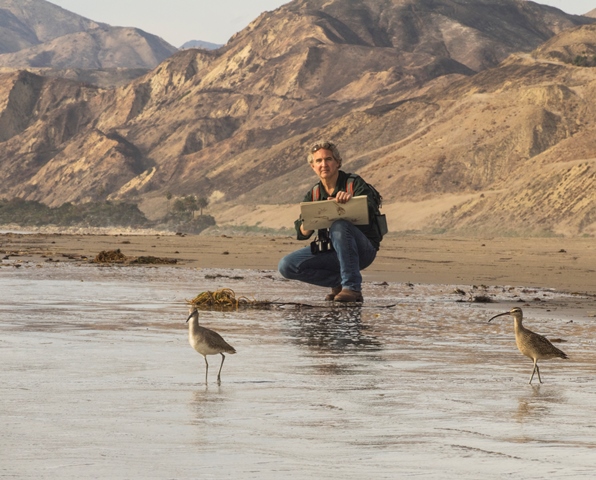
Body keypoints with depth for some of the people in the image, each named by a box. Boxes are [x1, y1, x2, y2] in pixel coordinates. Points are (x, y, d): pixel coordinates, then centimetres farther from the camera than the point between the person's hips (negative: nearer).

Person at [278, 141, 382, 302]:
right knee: (286, 266, -12)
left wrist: (350, 201, -43)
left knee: (339, 226, -36)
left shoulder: (355, 184, -7)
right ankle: (339, 282, -3)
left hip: (363, 250, -5)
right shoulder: (313, 194, 6)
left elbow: (368, 215, -23)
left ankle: (353, 287, -33)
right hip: (332, 252, 5)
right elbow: (302, 234, -3)